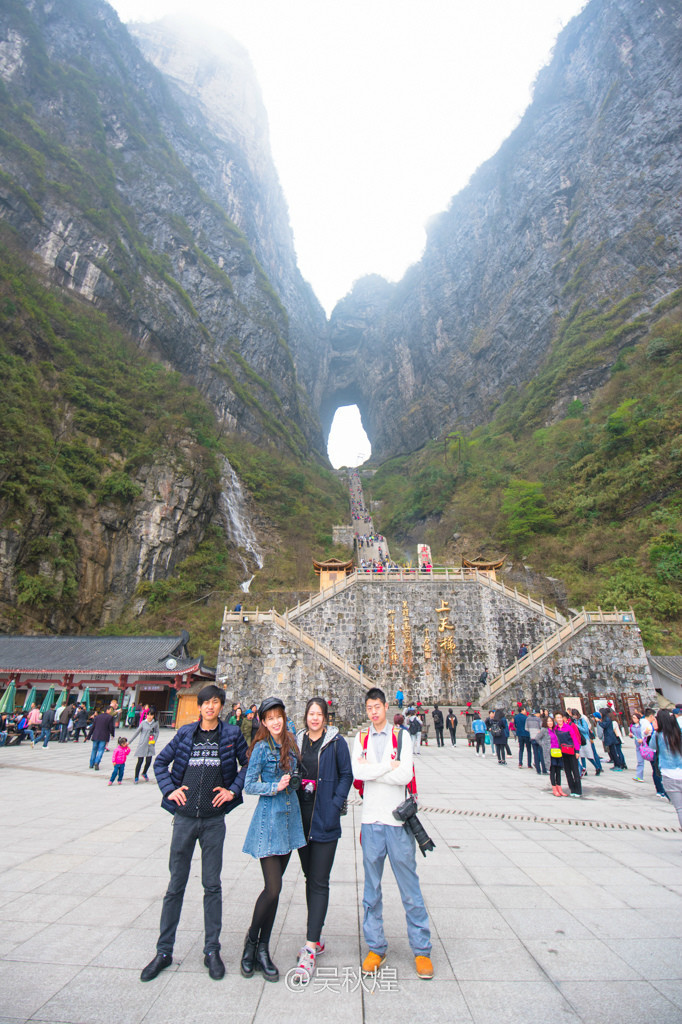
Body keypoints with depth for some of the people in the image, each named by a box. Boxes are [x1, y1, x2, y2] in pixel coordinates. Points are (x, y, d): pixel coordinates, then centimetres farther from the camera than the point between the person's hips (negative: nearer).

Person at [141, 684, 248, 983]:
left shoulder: (231, 734, -4)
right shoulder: (186, 733, -1)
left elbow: (247, 764, 6)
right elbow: (160, 762, 10)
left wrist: (233, 789, -6)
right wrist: (169, 789, -2)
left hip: (214, 820, -1)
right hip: (184, 817, 1)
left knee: (212, 885, 10)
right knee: (176, 885, 12)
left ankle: (212, 950, 27)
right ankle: (164, 951, 30)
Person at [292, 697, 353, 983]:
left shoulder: (336, 742, -7)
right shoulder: (297, 741, 5)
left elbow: (346, 775, -4)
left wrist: (335, 805, -12)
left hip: (325, 820, -4)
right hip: (301, 817, 5)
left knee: (319, 882, -1)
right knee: (310, 878, 17)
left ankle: (310, 949, 7)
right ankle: (316, 939, 33)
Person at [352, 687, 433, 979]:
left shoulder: (401, 737, -1)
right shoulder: (361, 739, 4)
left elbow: (405, 775, -15)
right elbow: (357, 772, -12)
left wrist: (371, 769, -13)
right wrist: (389, 765, -14)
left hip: (398, 821, -2)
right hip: (371, 821, 2)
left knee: (410, 888, 7)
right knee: (371, 889, 13)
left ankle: (421, 950, 24)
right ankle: (376, 947, 30)